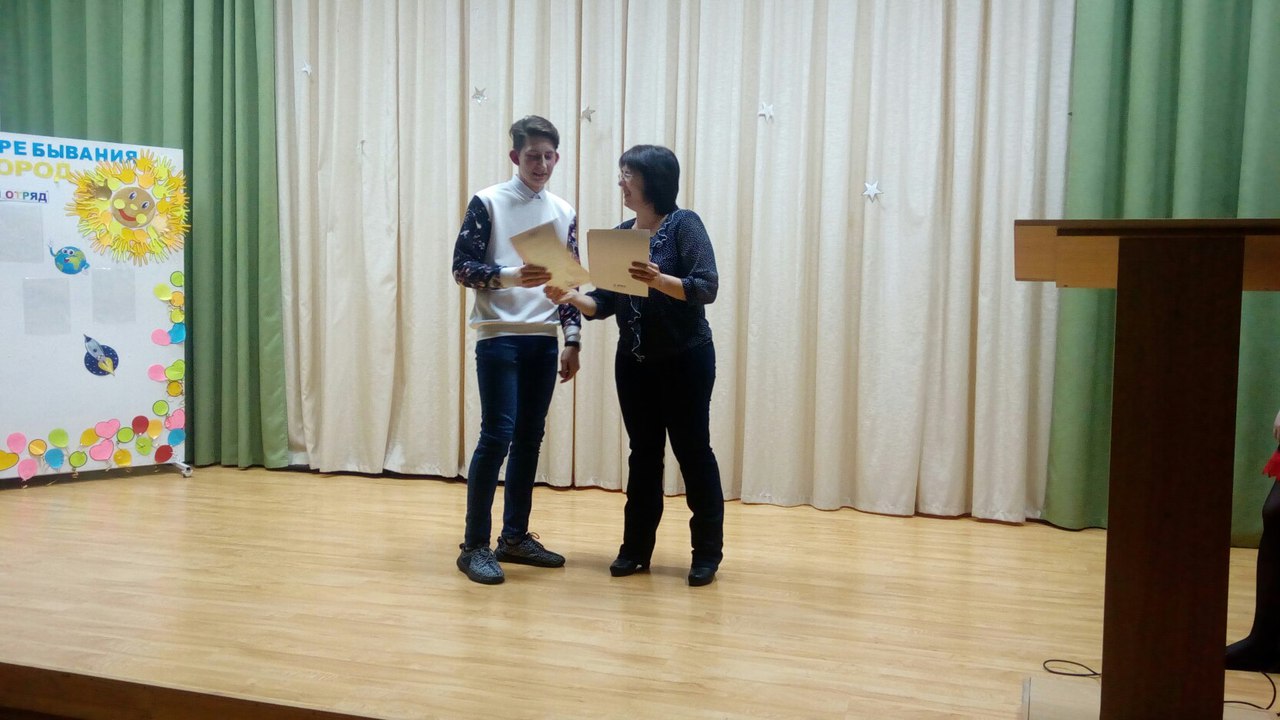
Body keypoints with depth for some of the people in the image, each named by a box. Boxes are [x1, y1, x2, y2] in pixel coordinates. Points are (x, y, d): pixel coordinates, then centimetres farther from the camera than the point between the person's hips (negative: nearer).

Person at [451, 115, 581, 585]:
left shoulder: (564, 213, 11)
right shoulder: (488, 203, -3)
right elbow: (462, 268, -7)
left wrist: (572, 341, 6)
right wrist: (511, 276, -23)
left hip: (543, 340, 5)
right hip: (499, 337, -5)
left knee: (529, 438, 9)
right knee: (497, 436, -9)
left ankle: (515, 536, 20)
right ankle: (475, 545, 0)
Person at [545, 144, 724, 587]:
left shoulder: (684, 224, -8)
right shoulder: (620, 234, 9)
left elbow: (706, 287, -18)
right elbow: (605, 302, 5)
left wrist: (658, 280, -33)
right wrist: (571, 297, -14)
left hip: (685, 360, -6)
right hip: (633, 362, 6)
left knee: (692, 452, 0)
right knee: (644, 454, 10)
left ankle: (707, 553, 10)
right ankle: (636, 548, 18)